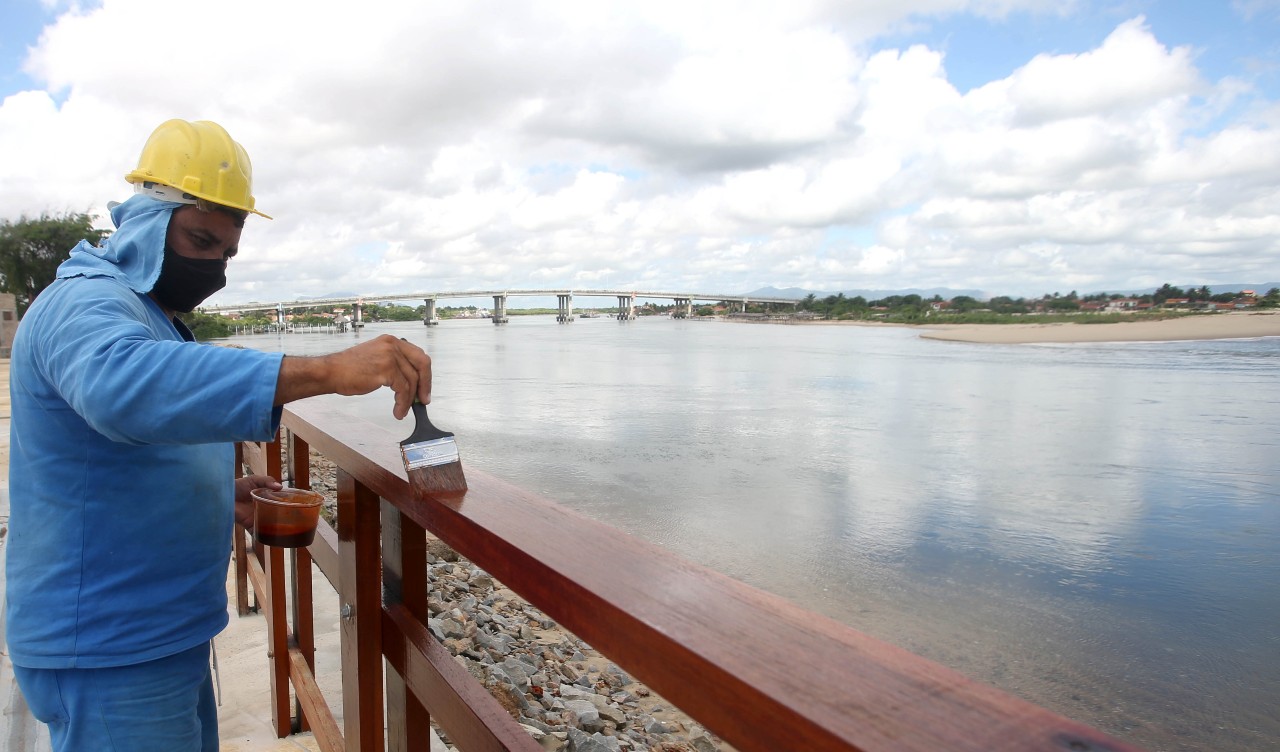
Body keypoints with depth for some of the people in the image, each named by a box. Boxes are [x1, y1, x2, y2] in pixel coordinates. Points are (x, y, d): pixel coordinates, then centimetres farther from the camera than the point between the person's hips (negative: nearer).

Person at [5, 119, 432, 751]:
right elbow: (119, 383, -43)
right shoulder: (84, 303, -17)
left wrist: (222, 493, 6)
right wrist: (329, 371, -50)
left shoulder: (153, 316, 16)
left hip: (163, 632, 10)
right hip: (107, 651, -10)